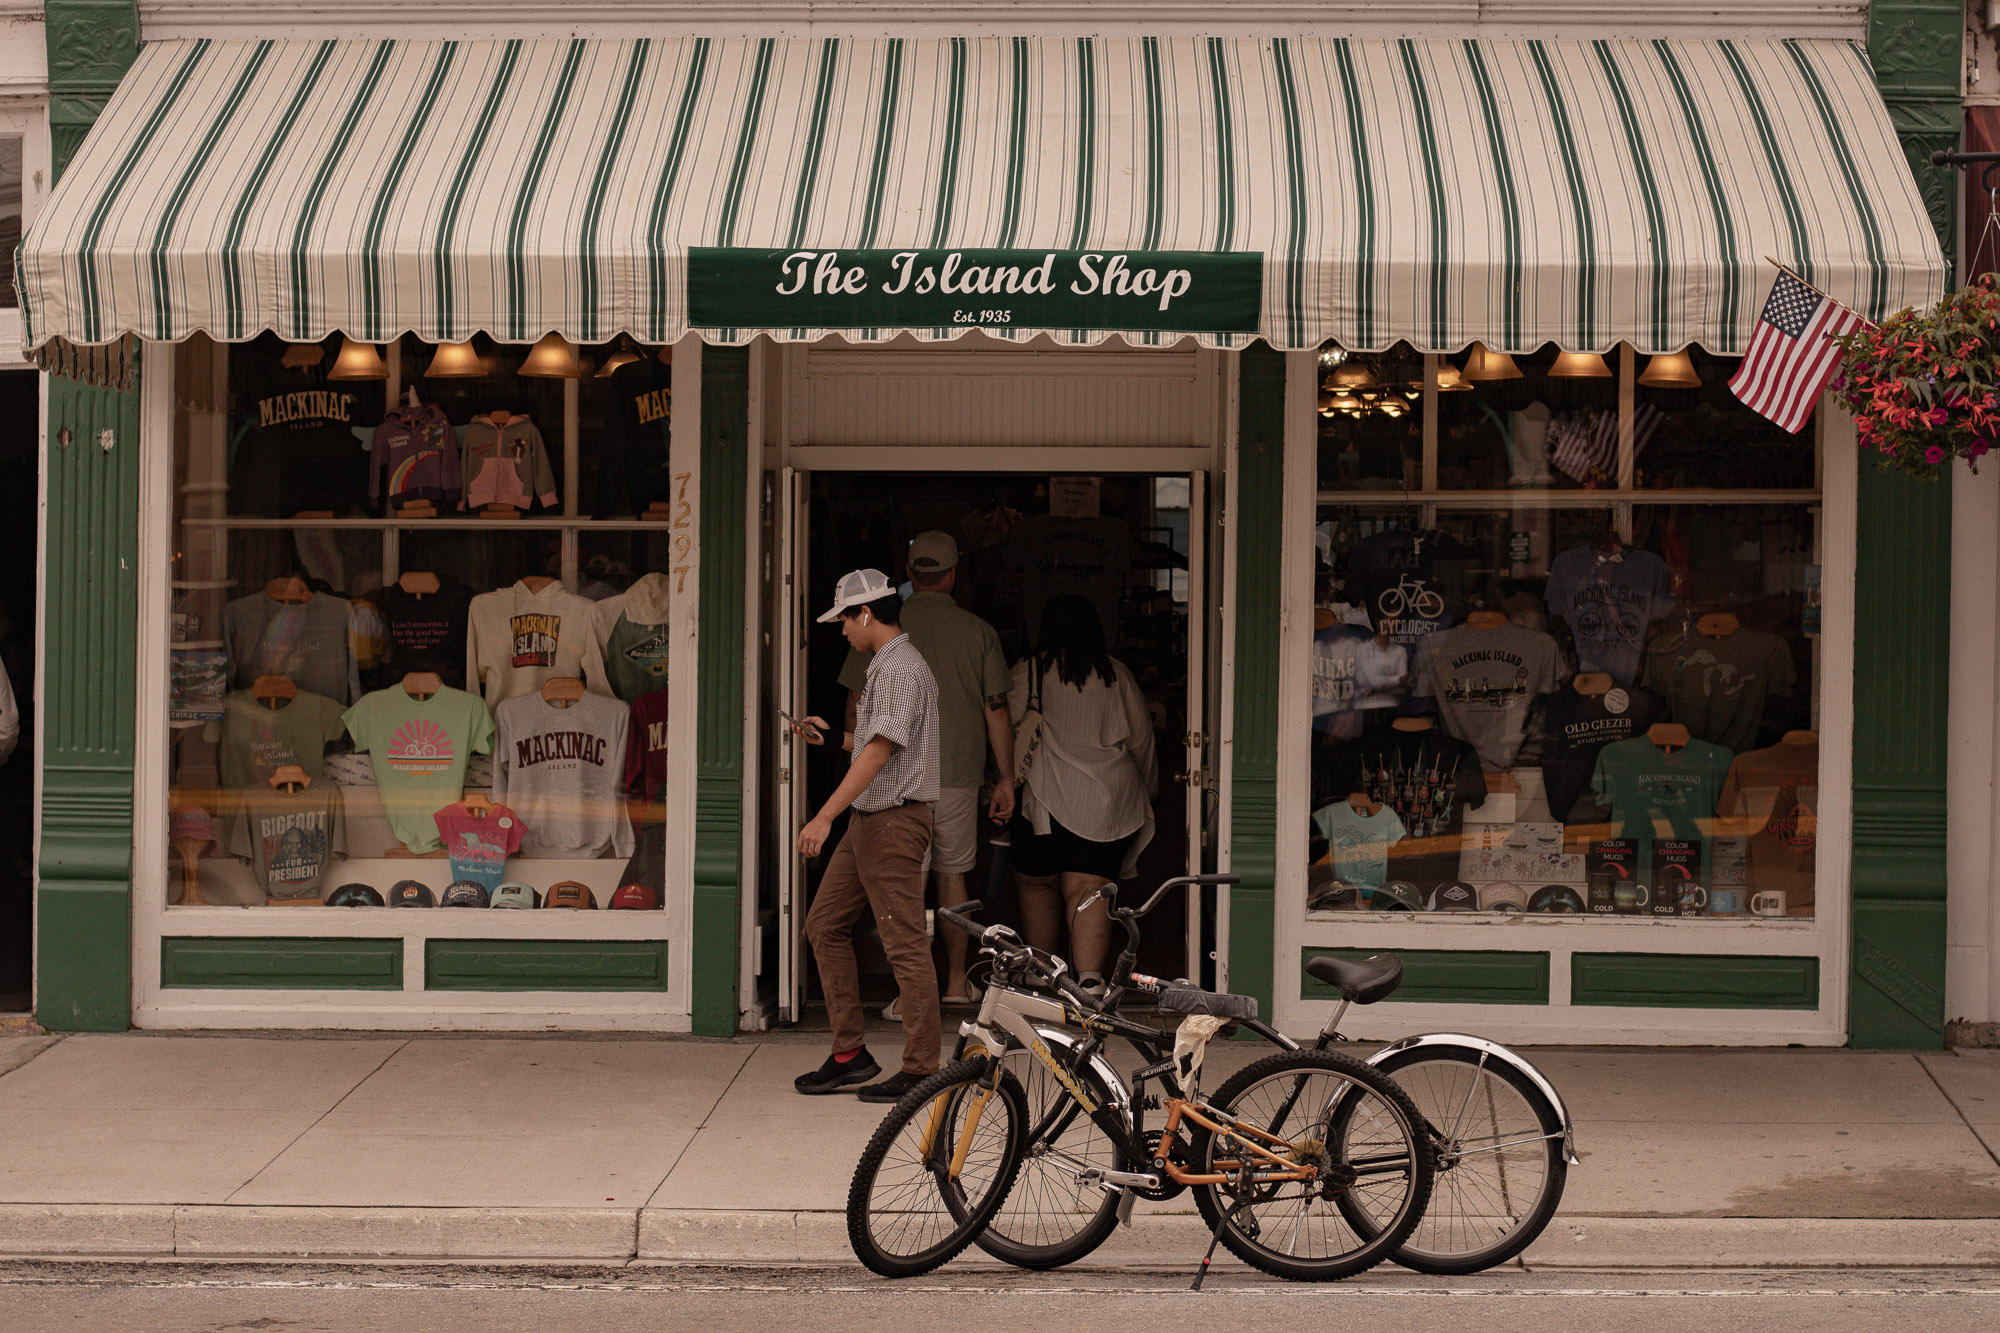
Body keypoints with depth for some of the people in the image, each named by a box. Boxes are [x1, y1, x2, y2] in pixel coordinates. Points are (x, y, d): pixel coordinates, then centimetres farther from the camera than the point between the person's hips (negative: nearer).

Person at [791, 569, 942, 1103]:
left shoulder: (901, 669, -15)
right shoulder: (885, 666, 18)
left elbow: (879, 752, -23)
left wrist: (825, 816, -26)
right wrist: (832, 737, 23)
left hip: (895, 821, -11)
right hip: (867, 820, 11)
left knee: (905, 944, -7)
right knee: (825, 925, 11)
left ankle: (921, 1069, -3)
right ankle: (850, 1053, 15)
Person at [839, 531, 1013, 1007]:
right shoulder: (978, 632, 1)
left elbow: (856, 709, 0)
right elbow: (997, 712, 2)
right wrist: (1006, 779, 9)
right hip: (959, 772, 2)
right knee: (952, 874, 15)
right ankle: (956, 982, 24)